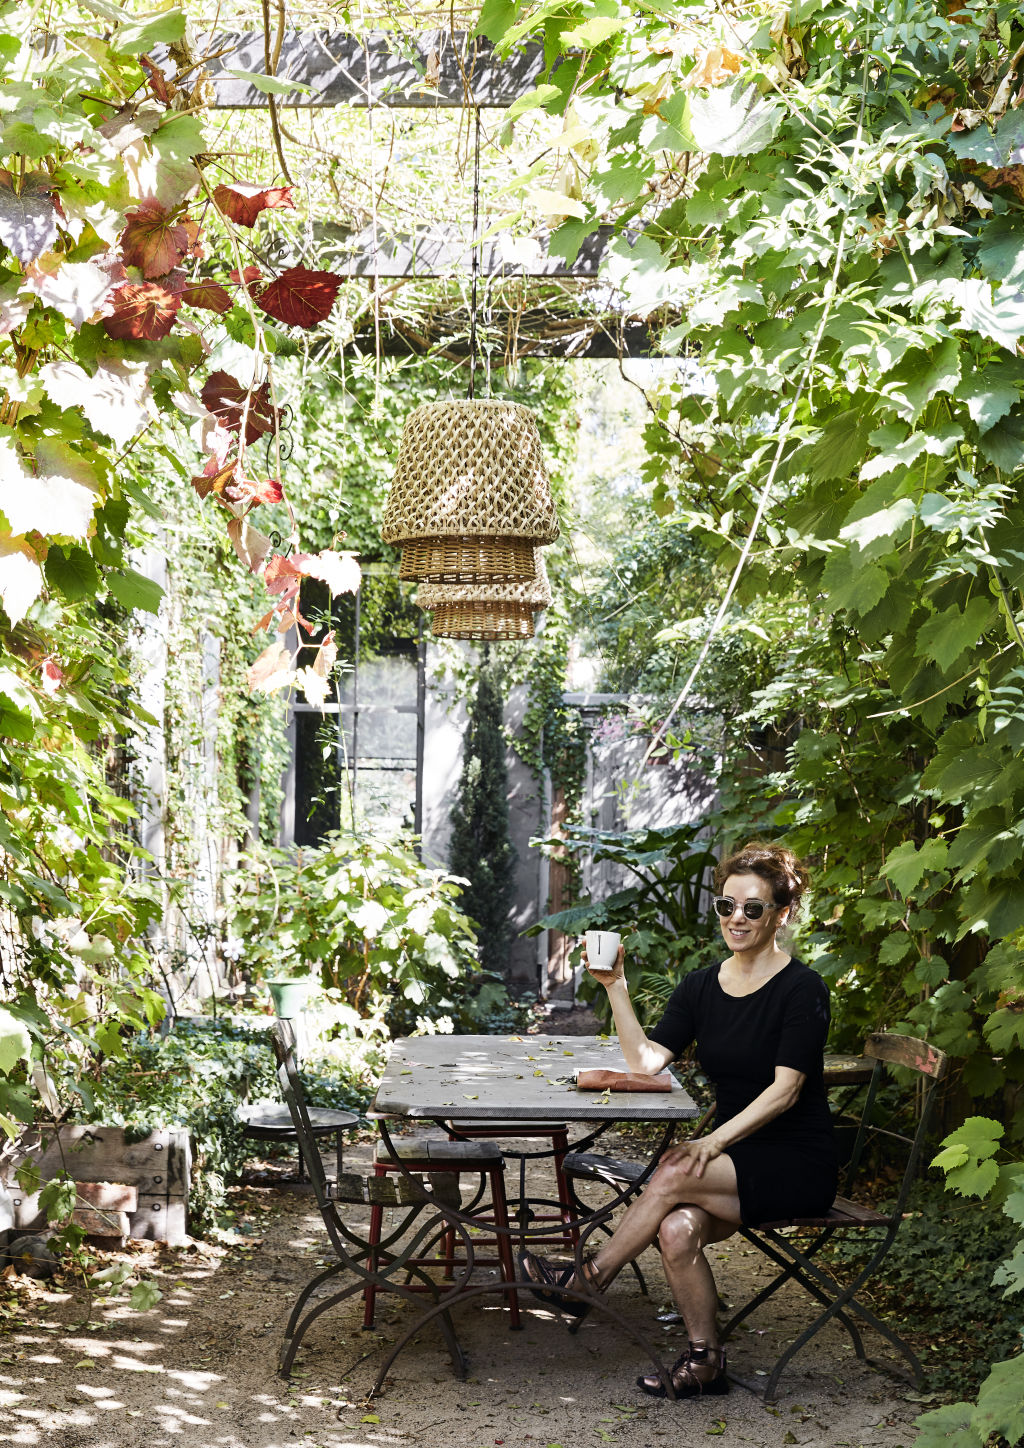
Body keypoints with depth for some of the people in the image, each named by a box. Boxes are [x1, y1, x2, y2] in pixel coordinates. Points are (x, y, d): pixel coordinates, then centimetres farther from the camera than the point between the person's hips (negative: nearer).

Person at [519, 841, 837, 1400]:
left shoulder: (801, 989, -10)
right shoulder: (701, 987, 8)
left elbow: (785, 1088, -17)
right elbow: (645, 1060, -1)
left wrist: (716, 1140, -26)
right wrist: (615, 986, -9)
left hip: (797, 1164, -5)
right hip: (736, 1159, 5)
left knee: (674, 1175, -28)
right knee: (676, 1230, -25)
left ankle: (588, 1279, -11)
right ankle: (704, 1363, -7)